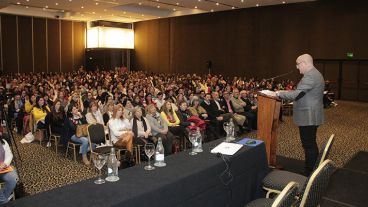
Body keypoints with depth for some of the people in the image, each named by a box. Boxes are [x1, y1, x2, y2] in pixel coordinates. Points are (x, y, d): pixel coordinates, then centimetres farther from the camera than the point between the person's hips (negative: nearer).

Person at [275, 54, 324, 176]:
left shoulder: (310, 76, -19)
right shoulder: (315, 74, 16)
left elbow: (297, 94, -24)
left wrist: (280, 93, -11)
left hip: (308, 117, -11)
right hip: (312, 116, 11)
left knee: (309, 146, -3)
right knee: (311, 144, 18)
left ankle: (309, 174, 5)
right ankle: (314, 170, 29)